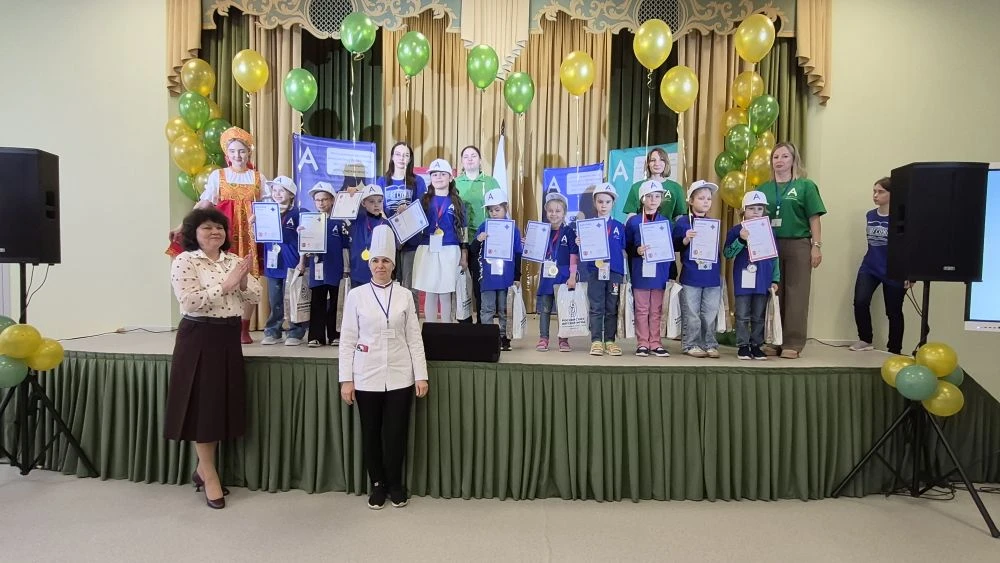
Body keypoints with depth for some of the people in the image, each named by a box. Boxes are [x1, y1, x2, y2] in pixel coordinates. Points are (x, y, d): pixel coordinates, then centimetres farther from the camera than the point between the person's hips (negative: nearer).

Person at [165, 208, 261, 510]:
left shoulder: (235, 261, 9)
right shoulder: (184, 261, -7)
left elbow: (255, 297, 5)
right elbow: (190, 301, -19)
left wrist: (243, 282, -14)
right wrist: (225, 286, -20)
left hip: (229, 337, 6)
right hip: (199, 337, -6)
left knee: (222, 403, 12)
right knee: (203, 405, 2)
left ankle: (203, 469, 29)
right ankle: (210, 476, 15)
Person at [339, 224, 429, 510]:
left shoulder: (404, 296, 2)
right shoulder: (356, 295, -1)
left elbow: (414, 338, 3)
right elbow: (347, 340, 0)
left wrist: (421, 375, -1)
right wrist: (346, 380, -4)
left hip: (399, 377, 0)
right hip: (366, 378, 0)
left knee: (396, 433, 6)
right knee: (371, 433, 10)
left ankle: (396, 484, 27)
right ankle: (377, 484, 29)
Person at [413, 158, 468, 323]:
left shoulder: (456, 202, 5)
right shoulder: (424, 200, 8)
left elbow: (462, 231, 7)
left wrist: (464, 257, 4)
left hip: (449, 251, -1)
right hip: (427, 250, 1)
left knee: (445, 294, 4)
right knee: (430, 294, 7)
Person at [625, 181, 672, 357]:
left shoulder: (666, 222, 7)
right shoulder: (633, 221, 0)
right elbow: (627, 247, 1)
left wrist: (671, 273, 0)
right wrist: (637, 251, -18)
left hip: (659, 273, 2)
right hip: (640, 272, -2)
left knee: (656, 310, 8)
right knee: (641, 309, 5)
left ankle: (655, 343, 16)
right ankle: (642, 343, 12)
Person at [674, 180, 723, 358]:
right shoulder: (682, 222, -1)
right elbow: (675, 246, -1)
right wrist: (686, 240, -18)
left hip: (712, 276, 4)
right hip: (690, 276, -3)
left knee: (710, 314, 8)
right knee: (691, 314, 2)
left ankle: (710, 344, 18)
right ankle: (692, 345, 12)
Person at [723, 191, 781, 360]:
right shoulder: (736, 230, -1)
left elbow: (775, 257, 10)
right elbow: (727, 253, -6)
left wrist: (775, 279, 7)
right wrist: (741, 239, -19)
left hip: (763, 281, 3)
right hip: (743, 280, -2)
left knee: (759, 316, 10)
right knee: (743, 316, 3)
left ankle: (756, 345, 20)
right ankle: (743, 346, 12)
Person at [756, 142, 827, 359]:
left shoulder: (805, 186, 4)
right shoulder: (763, 189, 11)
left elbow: (814, 218, 0)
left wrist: (817, 245, -6)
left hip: (798, 245, -2)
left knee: (796, 294, -1)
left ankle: (793, 343, 4)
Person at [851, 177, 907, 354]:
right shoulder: (870, 215, 5)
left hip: (893, 272, -4)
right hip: (869, 268, 5)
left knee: (893, 312, 8)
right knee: (860, 302, -12)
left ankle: (894, 350, 24)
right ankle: (865, 340, 10)